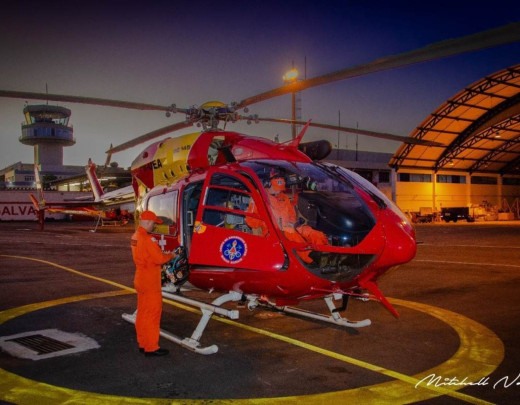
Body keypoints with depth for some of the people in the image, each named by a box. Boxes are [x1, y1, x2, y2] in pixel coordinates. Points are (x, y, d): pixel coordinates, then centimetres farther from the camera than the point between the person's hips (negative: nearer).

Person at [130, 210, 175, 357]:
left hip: (141, 279, 10)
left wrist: (161, 254, 6)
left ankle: (143, 343, 23)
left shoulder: (135, 236, 10)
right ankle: (151, 347, 3)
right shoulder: (147, 238, -21)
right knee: (152, 313, -2)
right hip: (150, 281, -10)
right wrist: (170, 256, -4)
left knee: (143, 312, 15)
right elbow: (159, 259, -22)